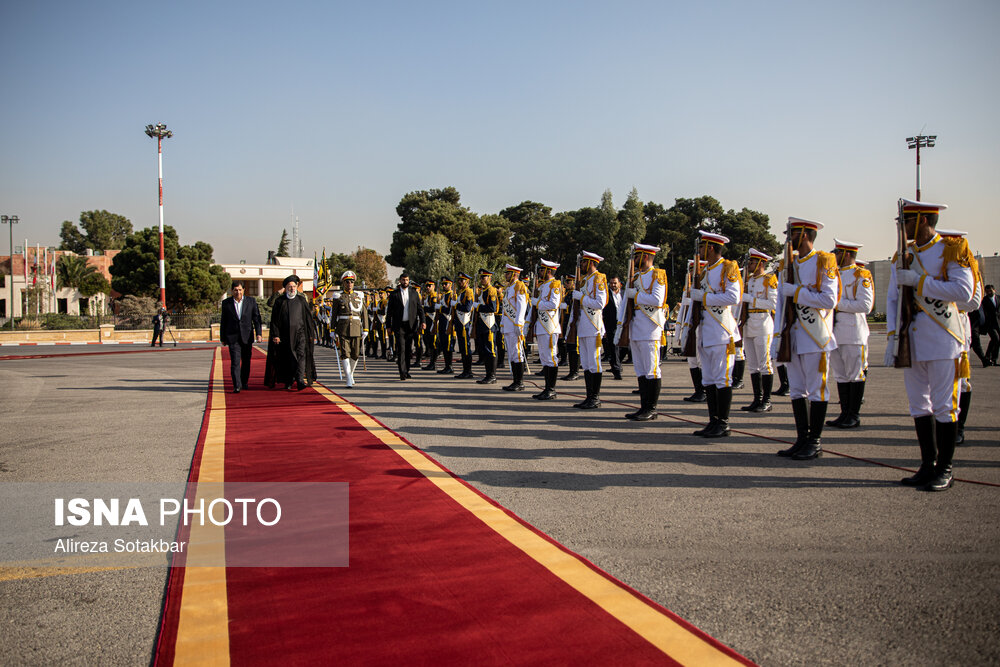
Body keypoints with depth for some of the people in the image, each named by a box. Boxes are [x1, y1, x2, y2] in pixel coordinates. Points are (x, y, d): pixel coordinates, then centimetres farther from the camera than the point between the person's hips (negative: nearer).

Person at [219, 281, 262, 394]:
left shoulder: (251, 301, 4)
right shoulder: (226, 303, 4)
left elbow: (256, 318, 3)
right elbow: (223, 321, 8)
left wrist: (258, 333, -7)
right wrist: (222, 337, 9)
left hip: (247, 336, 2)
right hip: (233, 337, -1)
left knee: (246, 361, 10)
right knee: (235, 361, -11)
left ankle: (244, 382, 27)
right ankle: (236, 386, -14)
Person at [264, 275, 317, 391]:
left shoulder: (302, 300, 7)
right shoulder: (279, 301, 4)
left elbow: (308, 317, 9)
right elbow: (274, 320, 2)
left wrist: (311, 333, 6)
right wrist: (275, 335, -6)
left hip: (300, 333, 0)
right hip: (285, 334, 1)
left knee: (301, 355, -15)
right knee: (287, 358, 7)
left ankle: (300, 380, -23)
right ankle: (288, 381, 21)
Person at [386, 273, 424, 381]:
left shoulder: (414, 293, 9)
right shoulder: (394, 294, 4)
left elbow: (419, 308, 8)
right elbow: (389, 311, 5)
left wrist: (422, 321, -4)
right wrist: (389, 326, 1)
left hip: (411, 325, 2)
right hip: (399, 325, -2)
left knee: (409, 349, 8)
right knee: (401, 349, -8)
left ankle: (407, 370, 21)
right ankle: (403, 373, -10)